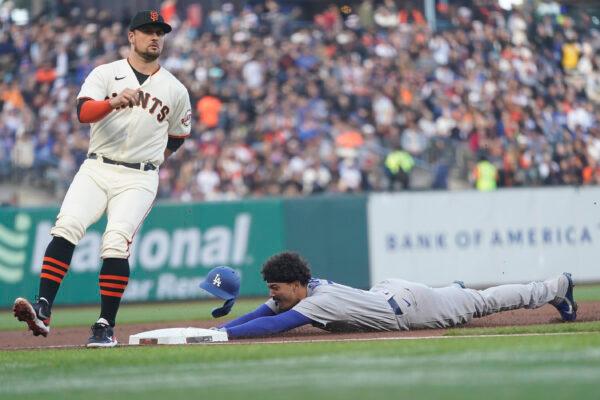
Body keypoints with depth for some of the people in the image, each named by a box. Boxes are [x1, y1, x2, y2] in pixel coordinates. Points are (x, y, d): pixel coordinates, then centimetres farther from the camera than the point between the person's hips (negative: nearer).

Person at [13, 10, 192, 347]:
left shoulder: (176, 90, 10)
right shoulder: (106, 74, 4)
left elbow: (178, 135, 25)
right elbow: (83, 111, -14)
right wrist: (114, 102, -32)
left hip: (139, 180, 0)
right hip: (96, 169, 0)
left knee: (116, 242, -18)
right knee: (67, 227, -21)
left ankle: (106, 327, -11)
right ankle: (43, 310, -26)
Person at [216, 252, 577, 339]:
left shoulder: (319, 301, -34)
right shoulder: (295, 293, -11)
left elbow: (272, 326, -46)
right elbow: (258, 315, -11)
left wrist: (221, 335, -50)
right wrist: (212, 330, -25)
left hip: (409, 306, -5)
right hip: (387, 290, 5)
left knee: (482, 302, 13)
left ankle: (556, 287, 28)